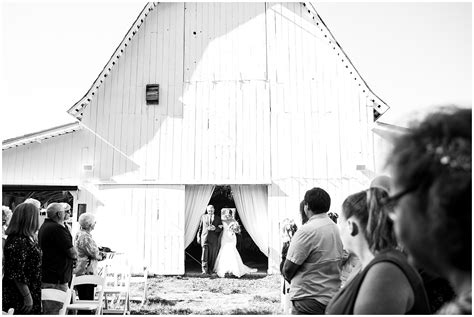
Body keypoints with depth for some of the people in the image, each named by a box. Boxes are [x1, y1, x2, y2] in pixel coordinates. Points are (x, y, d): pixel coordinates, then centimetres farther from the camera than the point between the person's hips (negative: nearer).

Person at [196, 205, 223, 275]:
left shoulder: (218, 218, 11)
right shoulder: (203, 216, 12)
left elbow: (221, 229, 6)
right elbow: (200, 227, 15)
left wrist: (215, 228, -13)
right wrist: (199, 237, 10)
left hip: (214, 239, 1)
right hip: (205, 237, -1)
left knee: (212, 255, 3)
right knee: (205, 253, -12)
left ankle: (209, 270, 14)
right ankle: (204, 270, -13)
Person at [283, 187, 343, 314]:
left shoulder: (307, 230, -18)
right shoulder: (336, 229, 8)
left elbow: (288, 269, -16)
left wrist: (289, 278, 6)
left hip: (309, 300, -8)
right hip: (332, 297, 8)